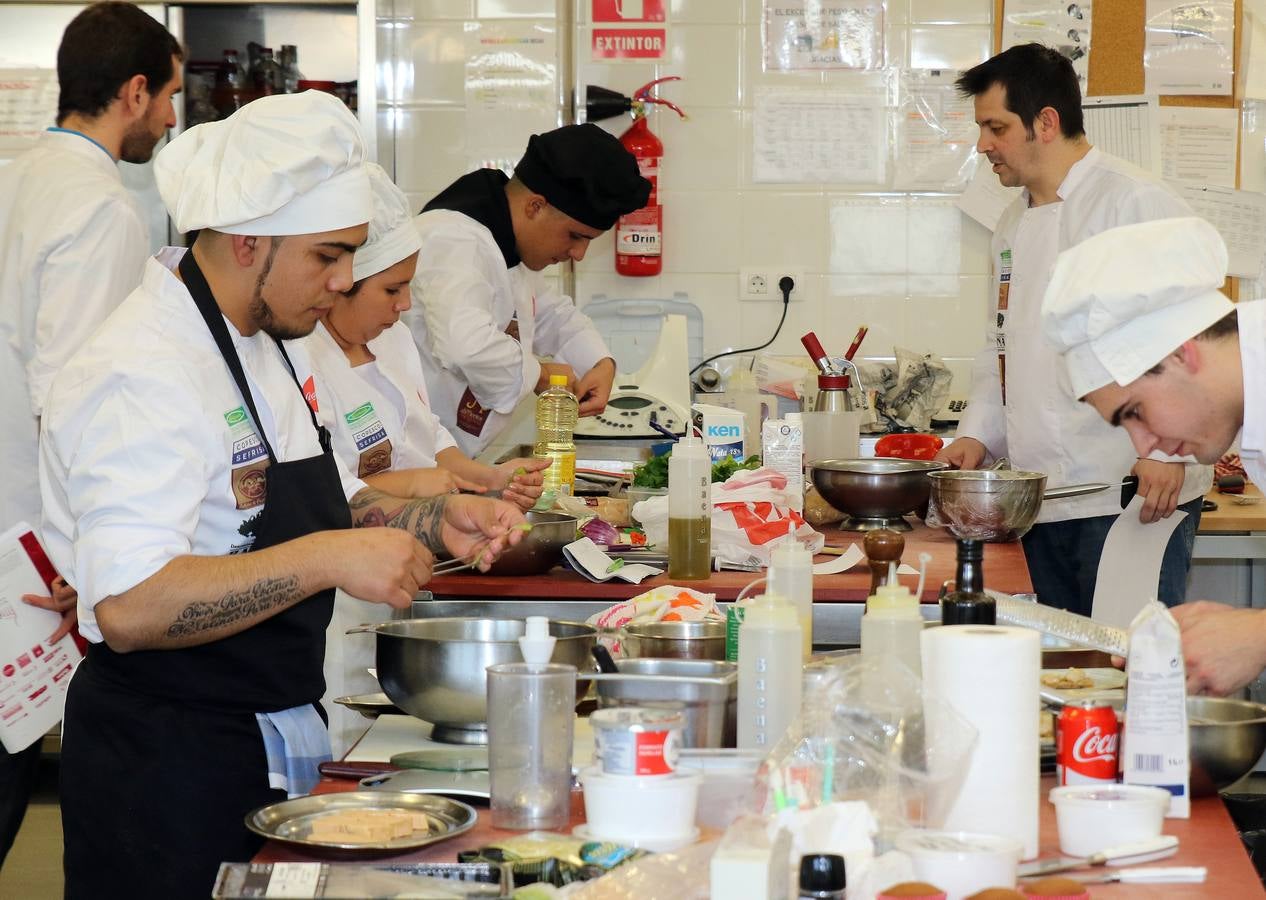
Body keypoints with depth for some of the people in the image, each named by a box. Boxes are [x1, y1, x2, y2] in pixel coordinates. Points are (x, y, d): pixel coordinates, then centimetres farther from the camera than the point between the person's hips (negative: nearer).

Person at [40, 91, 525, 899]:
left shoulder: (272, 345, 10)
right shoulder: (143, 377, -22)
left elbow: (327, 507, 23)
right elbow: (128, 608, -32)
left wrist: (434, 522, 4)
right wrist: (325, 560, -34)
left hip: (272, 755, 9)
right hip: (169, 771, -9)